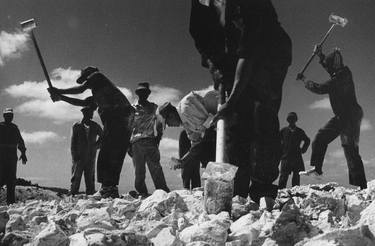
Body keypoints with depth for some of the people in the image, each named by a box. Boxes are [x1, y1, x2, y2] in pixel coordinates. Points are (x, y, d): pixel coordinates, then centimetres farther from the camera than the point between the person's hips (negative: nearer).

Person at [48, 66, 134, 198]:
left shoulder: (97, 75, 12)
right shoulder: (96, 96, 35)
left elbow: (81, 89, 3)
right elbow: (81, 102, 33)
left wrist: (59, 91, 14)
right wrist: (61, 97, 32)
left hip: (118, 117, -9)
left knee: (106, 155, -12)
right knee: (115, 157, 7)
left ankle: (107, 188, -17)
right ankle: (112, 189, 6)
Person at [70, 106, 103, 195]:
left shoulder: (95, 126, 8)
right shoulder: (76, 126, 3)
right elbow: (73, 142, 1)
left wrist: (96, 146, 10)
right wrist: (74, 156, -7)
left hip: (91, 157, 2)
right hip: (79, 157, -2)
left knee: (90, 178, 3)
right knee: (76, 178, -3)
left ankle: (91, 194, 4)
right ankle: (73, 194, -2)